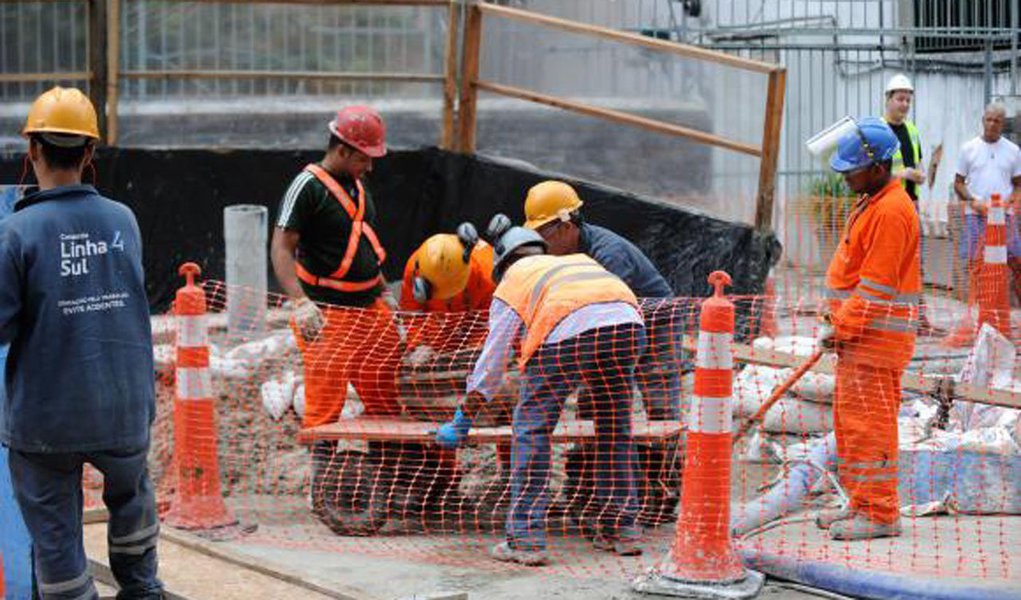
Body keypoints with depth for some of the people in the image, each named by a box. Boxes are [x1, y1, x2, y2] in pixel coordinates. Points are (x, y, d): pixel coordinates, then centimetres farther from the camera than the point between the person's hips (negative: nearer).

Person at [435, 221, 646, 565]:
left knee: (532, 428, 7)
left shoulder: (511, 284, 27)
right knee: (615, 426, 21)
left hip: (569, 331, -5)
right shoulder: (578, 261, 41)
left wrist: (462, 423, 29)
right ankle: (621, 530, 25)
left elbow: (491, 361, 24)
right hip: (626, 322, 5)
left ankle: (526, 540, 3)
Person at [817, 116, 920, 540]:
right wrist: (839, 323, 18)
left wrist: (842, 327, -17)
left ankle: (879, 513, -3)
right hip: (859, 331, 11)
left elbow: (876, 284, -20)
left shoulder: (892, 211, -18)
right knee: (850, 420, 15)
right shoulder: (871, 202, 15)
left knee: (869, 422, -8)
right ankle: (861, 504, 23)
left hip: (876, 333, -11)